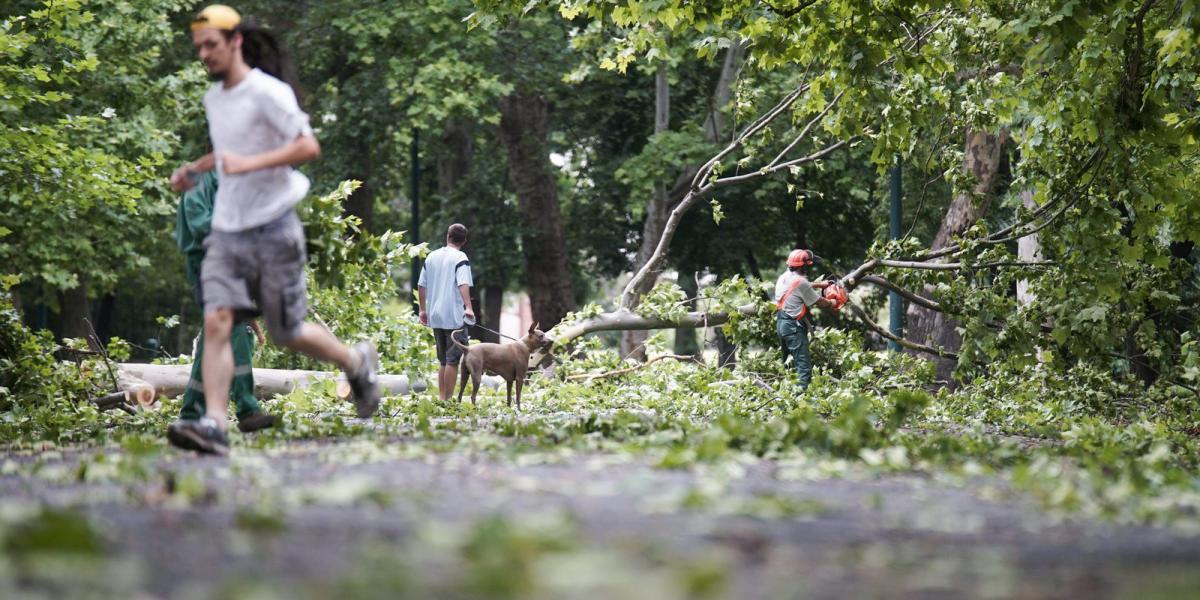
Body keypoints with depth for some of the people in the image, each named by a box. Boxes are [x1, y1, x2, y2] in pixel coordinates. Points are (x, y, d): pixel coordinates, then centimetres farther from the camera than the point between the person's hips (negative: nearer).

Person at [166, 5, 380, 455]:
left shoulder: (267, 93, -11)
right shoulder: (213, 98, 13)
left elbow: (309, 147, -19)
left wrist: (250, 163, -28)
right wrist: (194, 169, 18)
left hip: (272, 229, -6)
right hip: (227, 232, 6)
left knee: (287, 333, 2)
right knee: (217, 321, -13)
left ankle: (357, 363, 31)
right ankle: (214, 425, -21)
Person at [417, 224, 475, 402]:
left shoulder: (432, 257, 10)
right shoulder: (460, 258, -9)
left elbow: (421, 285, 13)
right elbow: (463, 284, -23)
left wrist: (423, 310, 21)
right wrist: (468, 307, -31)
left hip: (435, 317, 6)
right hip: (455, 317, -6)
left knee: (443, 360, 17)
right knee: (453, 360, -3)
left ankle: (441, 397, 18)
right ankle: (447, 399, -5)